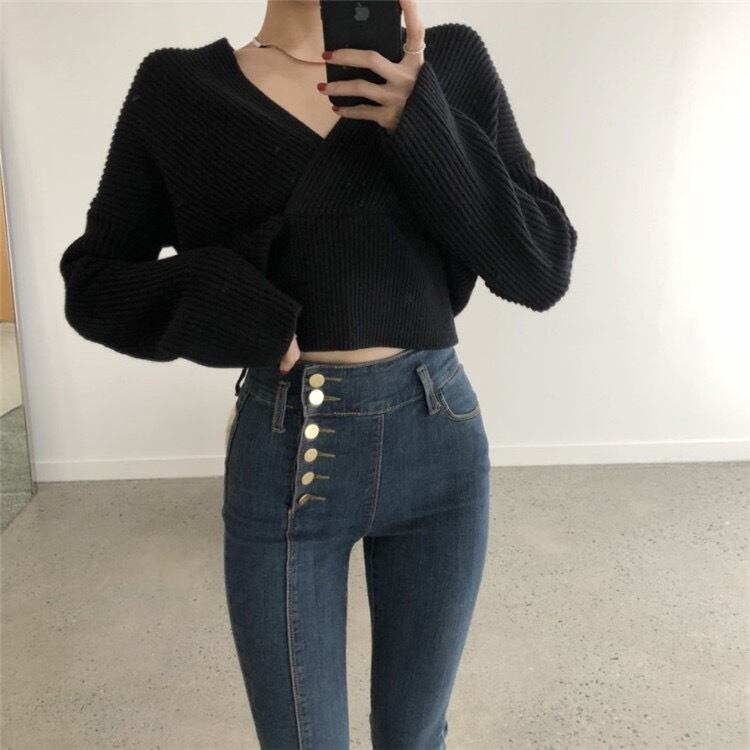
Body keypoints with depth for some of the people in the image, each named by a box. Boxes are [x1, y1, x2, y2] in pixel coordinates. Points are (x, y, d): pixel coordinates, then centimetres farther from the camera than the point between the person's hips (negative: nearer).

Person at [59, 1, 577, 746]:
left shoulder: (452, 62, 0)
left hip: (438, 441, 2)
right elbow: (92, 282, 3)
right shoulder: (178, 88, -2)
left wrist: (423, 121, -16)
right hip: (282, 456, -1)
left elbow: (543, 267, -4)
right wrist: (227, 306, -16)